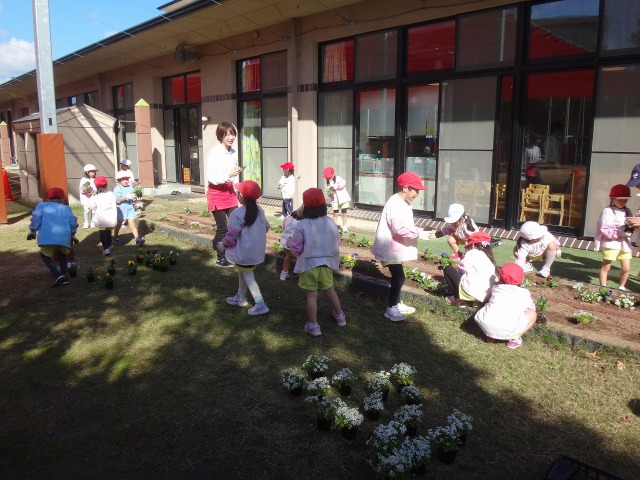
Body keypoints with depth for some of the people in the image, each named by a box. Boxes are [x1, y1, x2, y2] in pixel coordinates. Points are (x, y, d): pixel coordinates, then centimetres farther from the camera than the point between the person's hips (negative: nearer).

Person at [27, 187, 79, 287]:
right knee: (62, 254, 29)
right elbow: (73, 222, 17)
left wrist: (33, 231, 9)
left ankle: (57, 275, -4)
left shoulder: (42, 205, 20)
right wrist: (72, 235, 29)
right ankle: (65, 276, 19)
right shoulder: (66, 208, 25)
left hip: (48, 236, -3)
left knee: (45, 255, 17)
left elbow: (36, 217, 3)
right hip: (64, 236, 3)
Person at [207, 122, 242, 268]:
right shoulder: (214, 152, -15)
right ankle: (221, 259, 17)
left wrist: (237, 190, 15)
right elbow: (211, 177, -20)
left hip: (230, 192, 6)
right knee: (223, 228, 0)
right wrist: (228, 175, -31)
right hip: (217, 193, -6)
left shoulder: (234, 152, 6)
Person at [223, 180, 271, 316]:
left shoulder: (237, 213, -21)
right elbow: (266, 227, 12)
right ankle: (241, 297, 39)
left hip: (244, 252, -8)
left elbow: (232, 234, -17)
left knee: (247, 276, 1)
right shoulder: (259, 211, 2)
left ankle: (260, 304, -2)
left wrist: (225, 243, 2)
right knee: (243, 272, 24)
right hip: (256, 250, 8)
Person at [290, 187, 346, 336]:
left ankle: (313, 325, 14)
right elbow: (336, 243, 3)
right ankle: (340, 316, 37)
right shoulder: (330, 222, -7)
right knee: (330, 290, 22)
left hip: (308, 264, -4)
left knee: (311, 295, 6)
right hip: (326, 263, 4)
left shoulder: (302, 225, -19)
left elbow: (295, 248, -13)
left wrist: (301, 253, 9)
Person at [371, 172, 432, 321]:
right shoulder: (395, 204, -23)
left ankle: (397, 304, 31)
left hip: (395, 247, 10)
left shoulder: (402, 203, 11)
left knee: (398, 276, 18)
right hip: (390, 248, -10)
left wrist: (418, 231, 4)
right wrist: (419, 233, -25)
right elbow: (399, 229, -31)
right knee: (399, 277, -5)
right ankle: (391, 308, 7)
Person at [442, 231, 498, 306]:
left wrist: (457, 268, 17)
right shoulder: (489, 257, 20)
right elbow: (496, 278, 14)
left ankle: (459, 299, 6)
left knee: (448, 269, 12)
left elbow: (463, 267, -7)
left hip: (471, 293, -8)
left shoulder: (473, 252, 2)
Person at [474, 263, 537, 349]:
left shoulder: (496, 287, 23)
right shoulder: (524, 293, 17)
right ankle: (514, 338, 9)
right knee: (533, 314, 18)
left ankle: (491, 336, 21)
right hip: (506, 330, -4)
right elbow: (532, 308, 30)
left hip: (485, 326, 4)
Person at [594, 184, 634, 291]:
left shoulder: (627, 211, 11)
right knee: (605, 267, 5)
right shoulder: (608, 211, -10)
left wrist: (631, 230, -8)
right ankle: (603, 288, 14)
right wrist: (619, 233, -23)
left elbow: (630, 226, 14)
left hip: (624, 244, 6)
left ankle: (622, 287, 26)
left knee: (626, 268, 7)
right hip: (611, 243, -6)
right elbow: (604, 230, -16)